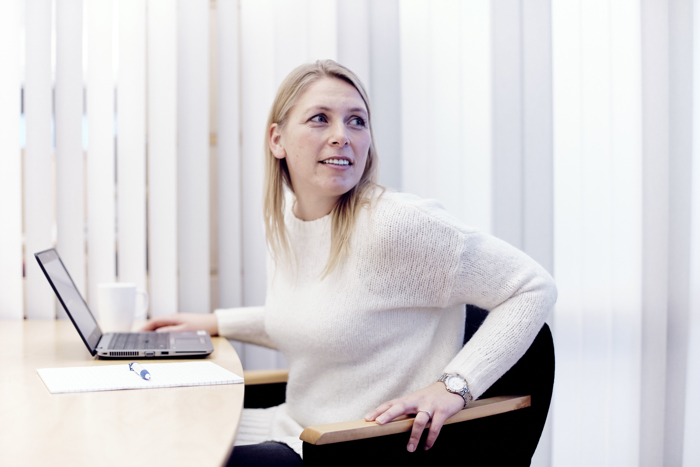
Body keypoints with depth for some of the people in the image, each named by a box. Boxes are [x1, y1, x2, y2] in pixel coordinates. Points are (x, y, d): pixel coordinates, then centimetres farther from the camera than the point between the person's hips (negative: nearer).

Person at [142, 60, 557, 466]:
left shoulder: (394, 224, -22)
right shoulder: (283, 222, 3)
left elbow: (535, 288, -18)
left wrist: (454, 384, -25)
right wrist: (217, 323, 21)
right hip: (292, 429, 7)